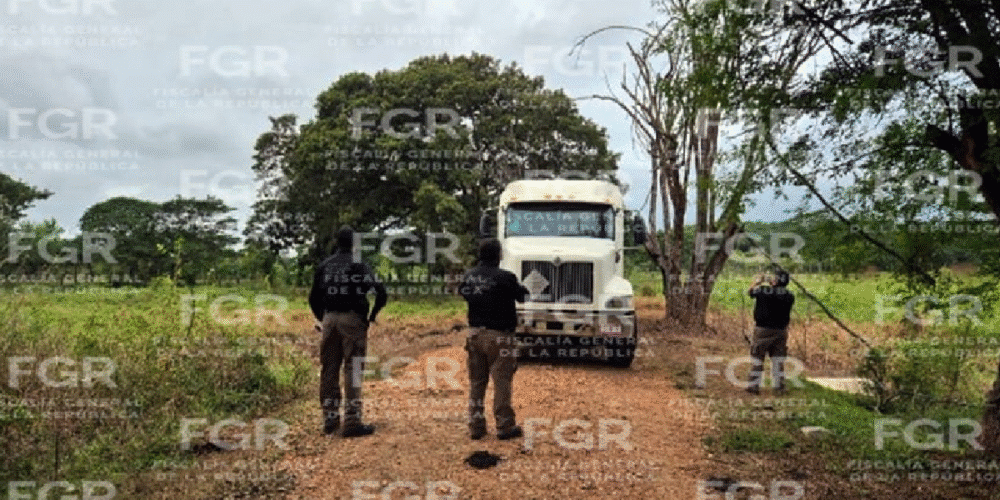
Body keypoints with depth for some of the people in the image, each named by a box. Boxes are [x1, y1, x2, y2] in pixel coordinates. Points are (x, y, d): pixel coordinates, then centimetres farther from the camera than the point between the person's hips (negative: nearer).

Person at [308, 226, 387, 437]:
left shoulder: (324, 266, 9)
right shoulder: (359, 265, -5)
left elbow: (313, 298, 12)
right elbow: (381, 293, -12)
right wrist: (372, 316, 1)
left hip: (329, 319, 5)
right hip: (352, 319, -5)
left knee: (329, 370, 11)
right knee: (352, 371, -2)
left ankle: (330, 419, 18)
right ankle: (352, 422, -3)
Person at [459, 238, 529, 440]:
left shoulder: (469, 276, 2)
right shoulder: (505, 277, -17)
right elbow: (521, 296, -5)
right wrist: (521, 288, 15)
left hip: (475, 333, 6)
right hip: (498, 336, -6)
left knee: (476, 382, 13)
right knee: (502, 382, 3)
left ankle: (476, 426, 17)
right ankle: (505, 426, 10)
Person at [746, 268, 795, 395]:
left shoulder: (763, 290, -13)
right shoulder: (789, 296, -3)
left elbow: (751, 290, 5)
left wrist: (758, 280, 23)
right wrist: (773, 285, 16)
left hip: (763, 330, -4)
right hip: (781, 331, 4)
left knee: (757, 358, 5)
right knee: (778, 359, 12)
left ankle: (754, 385, 8)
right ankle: (780, 386, 15)